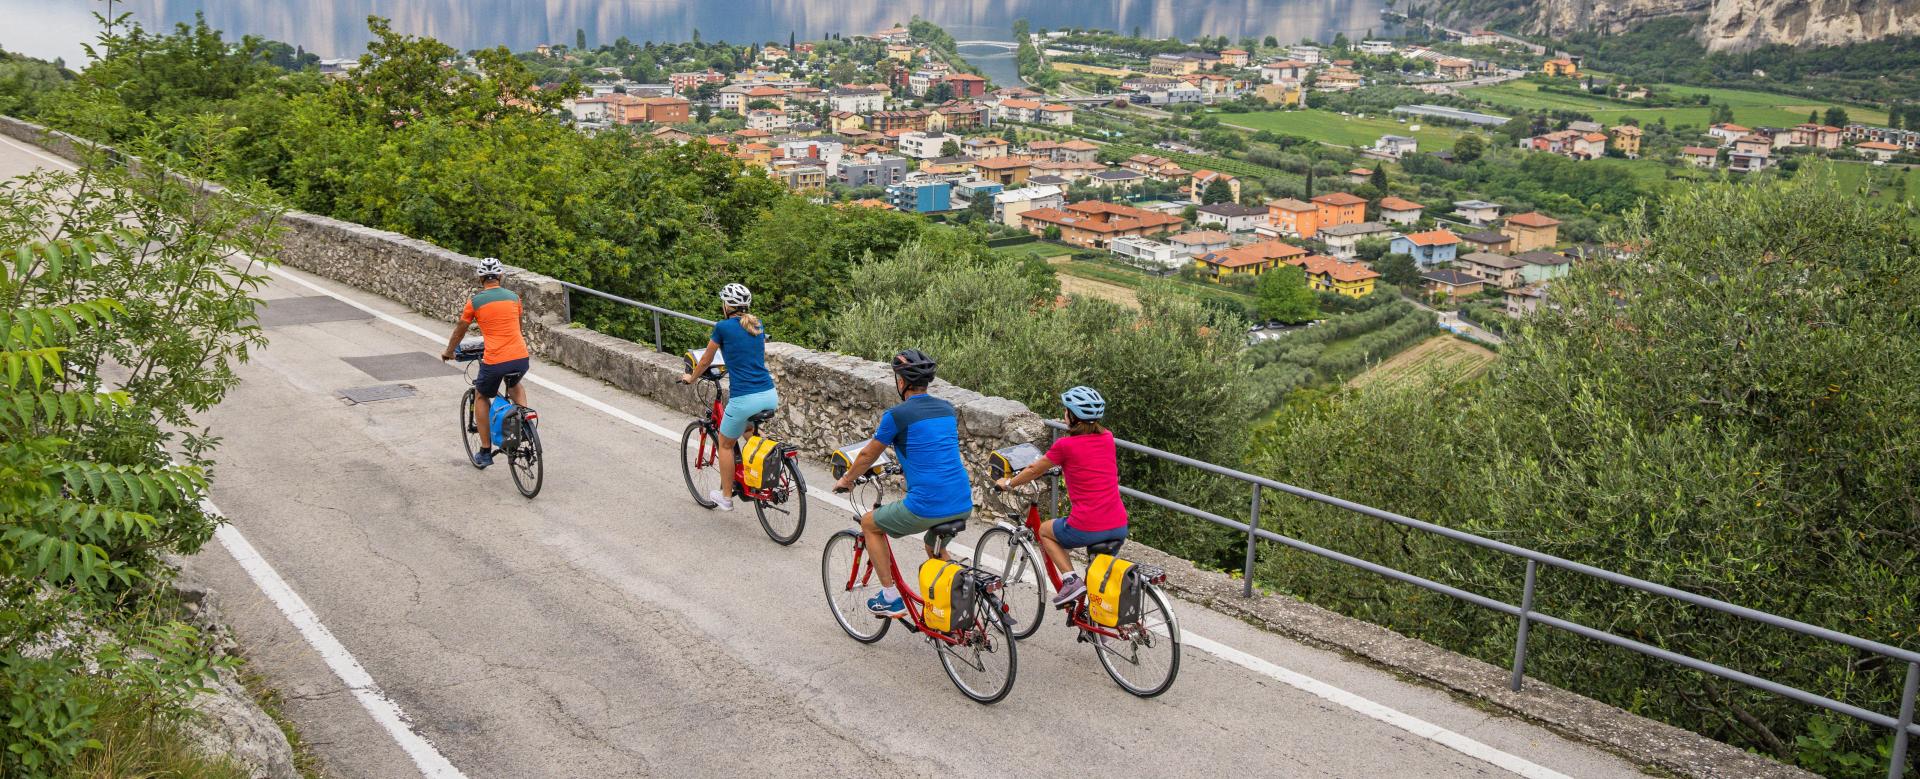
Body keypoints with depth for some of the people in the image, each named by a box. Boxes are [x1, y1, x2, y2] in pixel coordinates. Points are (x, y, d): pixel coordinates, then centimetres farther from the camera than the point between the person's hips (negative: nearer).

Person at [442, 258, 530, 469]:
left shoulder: (475, 301, 1)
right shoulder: (513, 297, 10)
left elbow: (460, 330, 15)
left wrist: (449, 352, 33)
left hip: (495, 362, -3)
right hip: (521, 359, 3)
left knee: (481, 397, 24)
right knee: (514, 384, 37)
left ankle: (485, 452, 21)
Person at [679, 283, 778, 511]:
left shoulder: (723, 327, -2)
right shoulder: (757, 324, 13)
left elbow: (705, 360, 10)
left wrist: (691, 378, 30)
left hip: (745, 398, -6)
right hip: (771, 396, 6)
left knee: (725, 443, 17)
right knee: (746, 425, 38)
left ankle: (726, 497, 24)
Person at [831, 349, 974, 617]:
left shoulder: (897, 416, -5)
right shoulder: (948, 409, 12)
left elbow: (868, 455, 10)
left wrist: (846, 480, 29)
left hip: (927, 507, -6)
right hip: (963, 506, 6)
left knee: (869, 523, 19)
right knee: (934, 545, 37)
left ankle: (891, 597, 19)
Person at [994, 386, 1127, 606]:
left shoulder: (1065, 445, -8)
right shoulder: (1107, 437, 7)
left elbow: (1034, 470, 8)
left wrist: (1008, 483, 26)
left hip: (1087, 529, -5)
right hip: (1120, 528, 6)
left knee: (1045, 531, 24)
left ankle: (1071, 580, 9)